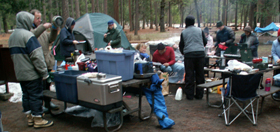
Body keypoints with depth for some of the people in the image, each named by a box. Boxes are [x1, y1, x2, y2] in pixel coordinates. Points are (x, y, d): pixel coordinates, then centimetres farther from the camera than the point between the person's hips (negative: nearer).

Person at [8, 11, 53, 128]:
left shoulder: (12, 36, 12)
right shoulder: (27, 35, -17)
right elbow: (36, 56, -21)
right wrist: (44, 72, -17)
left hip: (20, 74, 9)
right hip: (32, 74, -8)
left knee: (26, 95, 15)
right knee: (35, 96, 0)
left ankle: (29, 118, 24)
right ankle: (38, 119, 8)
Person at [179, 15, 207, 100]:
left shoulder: (183, 32, 4)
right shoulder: (199, 30, 6)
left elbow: (181, 45, 8)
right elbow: (205, 42, 10)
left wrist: (183, 53, 26)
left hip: (189, 55, -1)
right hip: (200, 54, 1)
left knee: (189, 75, 4)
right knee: (200, 75, 8)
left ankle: (189, 95, 7)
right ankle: (199, 94, 14)